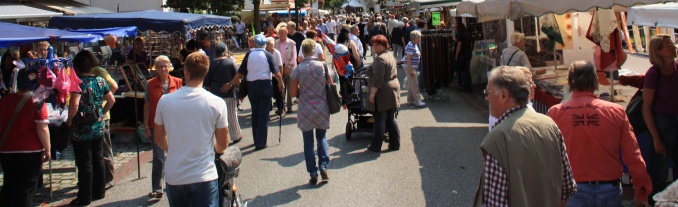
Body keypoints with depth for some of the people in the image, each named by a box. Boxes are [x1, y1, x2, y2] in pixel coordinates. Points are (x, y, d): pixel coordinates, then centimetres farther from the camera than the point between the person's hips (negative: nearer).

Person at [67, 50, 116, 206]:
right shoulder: (100, 80, 4)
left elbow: (74, 105, -26)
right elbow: (111, 100, 10)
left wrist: (69, 120, -12)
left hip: (81, 130, -6)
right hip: (99, 128, 6)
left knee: (84, 164, 1)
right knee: (98, 161, 16)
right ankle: (99, 192, 26)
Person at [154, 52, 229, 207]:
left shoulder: (165, 101, -4)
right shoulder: (216, 103, -10)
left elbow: (159, 138, 10)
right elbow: (223, 145, -1)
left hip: (174, 177, 3)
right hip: (204, 177, -3)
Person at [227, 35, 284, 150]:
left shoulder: (249, 55, 0)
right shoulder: (267, 55, -5)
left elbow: (240, 73, -1)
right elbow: (276, 72, -7)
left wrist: (230, 84, 9)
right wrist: (281, 84, 8)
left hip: (251, 86, 2)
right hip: (265, 85, -2)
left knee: (255, 113, 16)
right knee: (263, 115, 3)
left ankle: (257, 140, 24)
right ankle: (260, 143, 2)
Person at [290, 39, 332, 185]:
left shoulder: (298, 69, -10)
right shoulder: (323, 66, -6)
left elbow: (293, 93, -5)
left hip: (306, 110, -1)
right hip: (322, 108, 2)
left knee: (308, 142, 10)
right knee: (321, 137, 20)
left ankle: (313, 174, 11)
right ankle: (323, 166, 2)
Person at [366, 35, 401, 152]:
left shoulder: (380, 59, -18)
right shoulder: (390, 55, 14)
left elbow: (377, 79, -23)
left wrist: (372, 93, -20)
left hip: (382, 93, -9)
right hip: (393, 90, 9)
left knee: (380, 120, -2)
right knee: (391, 119, 14)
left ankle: (376, 146, 6)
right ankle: (395, 144, 18)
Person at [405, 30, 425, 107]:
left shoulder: (415, 45, 11)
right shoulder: (410, 46, -20)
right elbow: (408, 59, -23)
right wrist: (411, 70, -24)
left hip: (414, 68, 10)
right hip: (410, 68, -10)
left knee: (411, 84, 16)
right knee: (414, 84, -6)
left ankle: (410, 99, 24)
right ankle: (417, 101, -1)